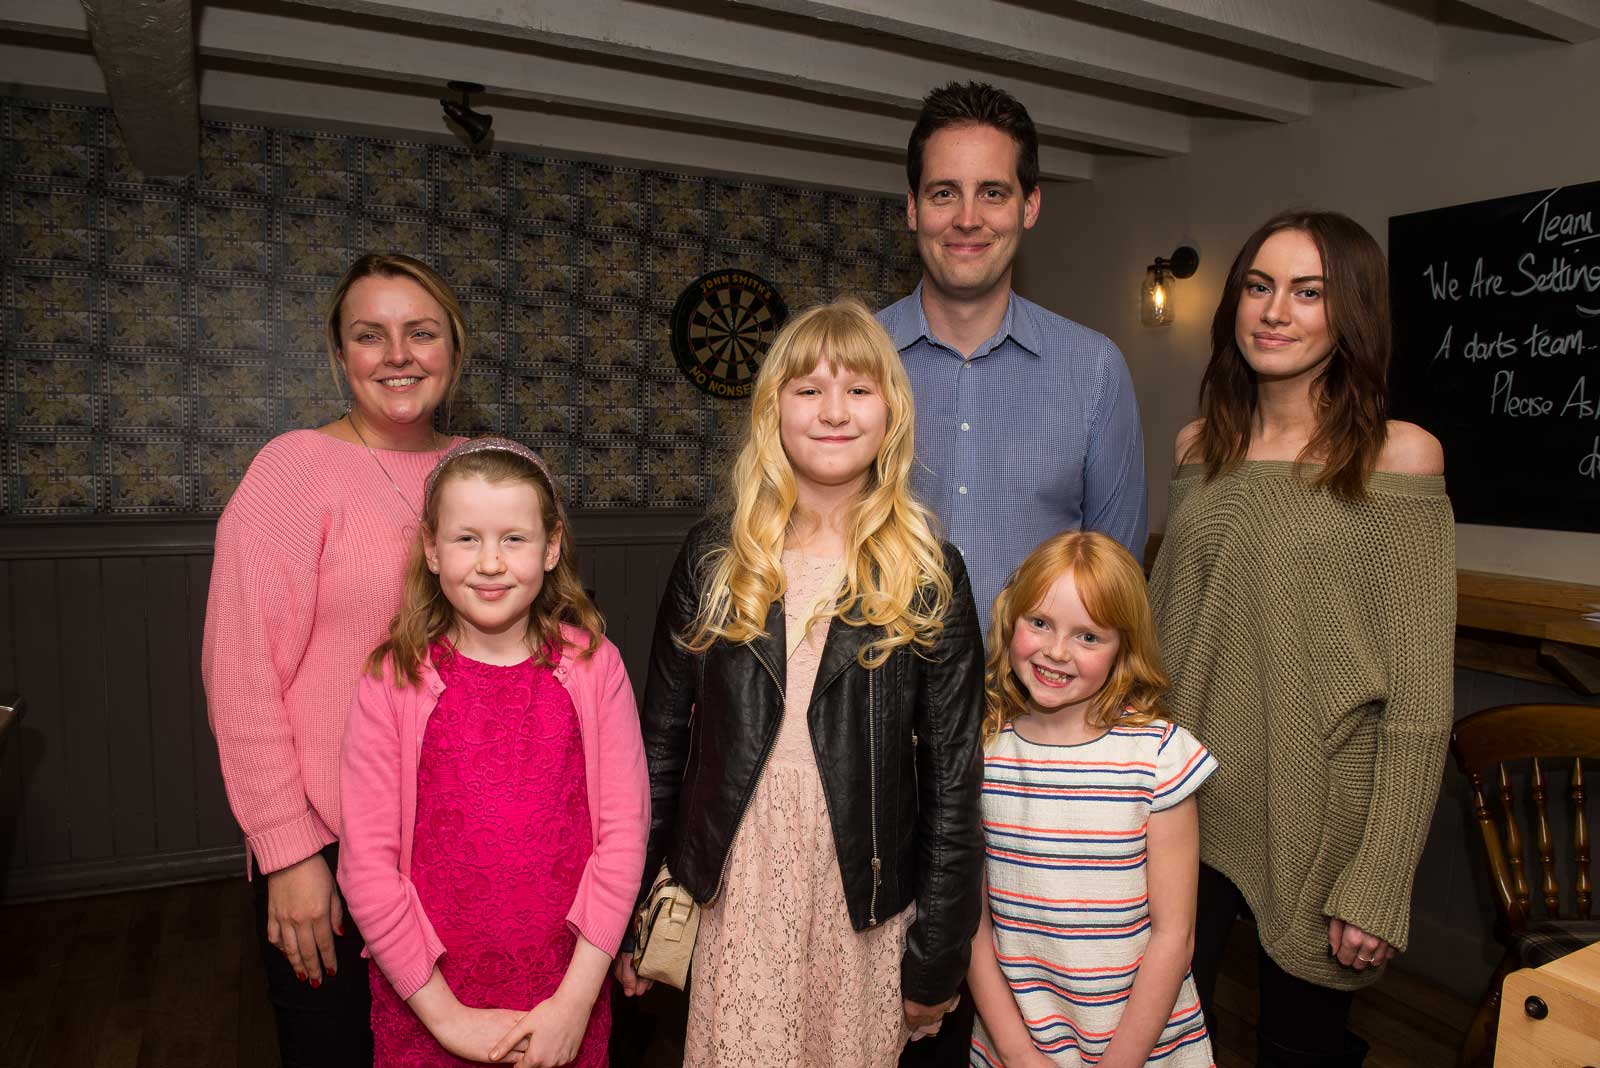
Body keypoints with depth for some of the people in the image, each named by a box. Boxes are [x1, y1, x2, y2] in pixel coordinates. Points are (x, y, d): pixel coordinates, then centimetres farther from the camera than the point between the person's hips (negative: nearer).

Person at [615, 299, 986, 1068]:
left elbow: (953, 779, -3)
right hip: (731, 898, 1)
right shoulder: (712, 559, -2)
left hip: (862, 912, 0)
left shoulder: (931, 578, -6)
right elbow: (662, 740, 3)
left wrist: (937, 959, -2)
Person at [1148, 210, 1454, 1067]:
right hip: (1185, 803, 3)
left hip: (1316, 815, -3)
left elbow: (1420, 697, -10)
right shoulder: (1199, 447, 4)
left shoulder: (1400, 456, -9)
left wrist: (1380, 883, -12)